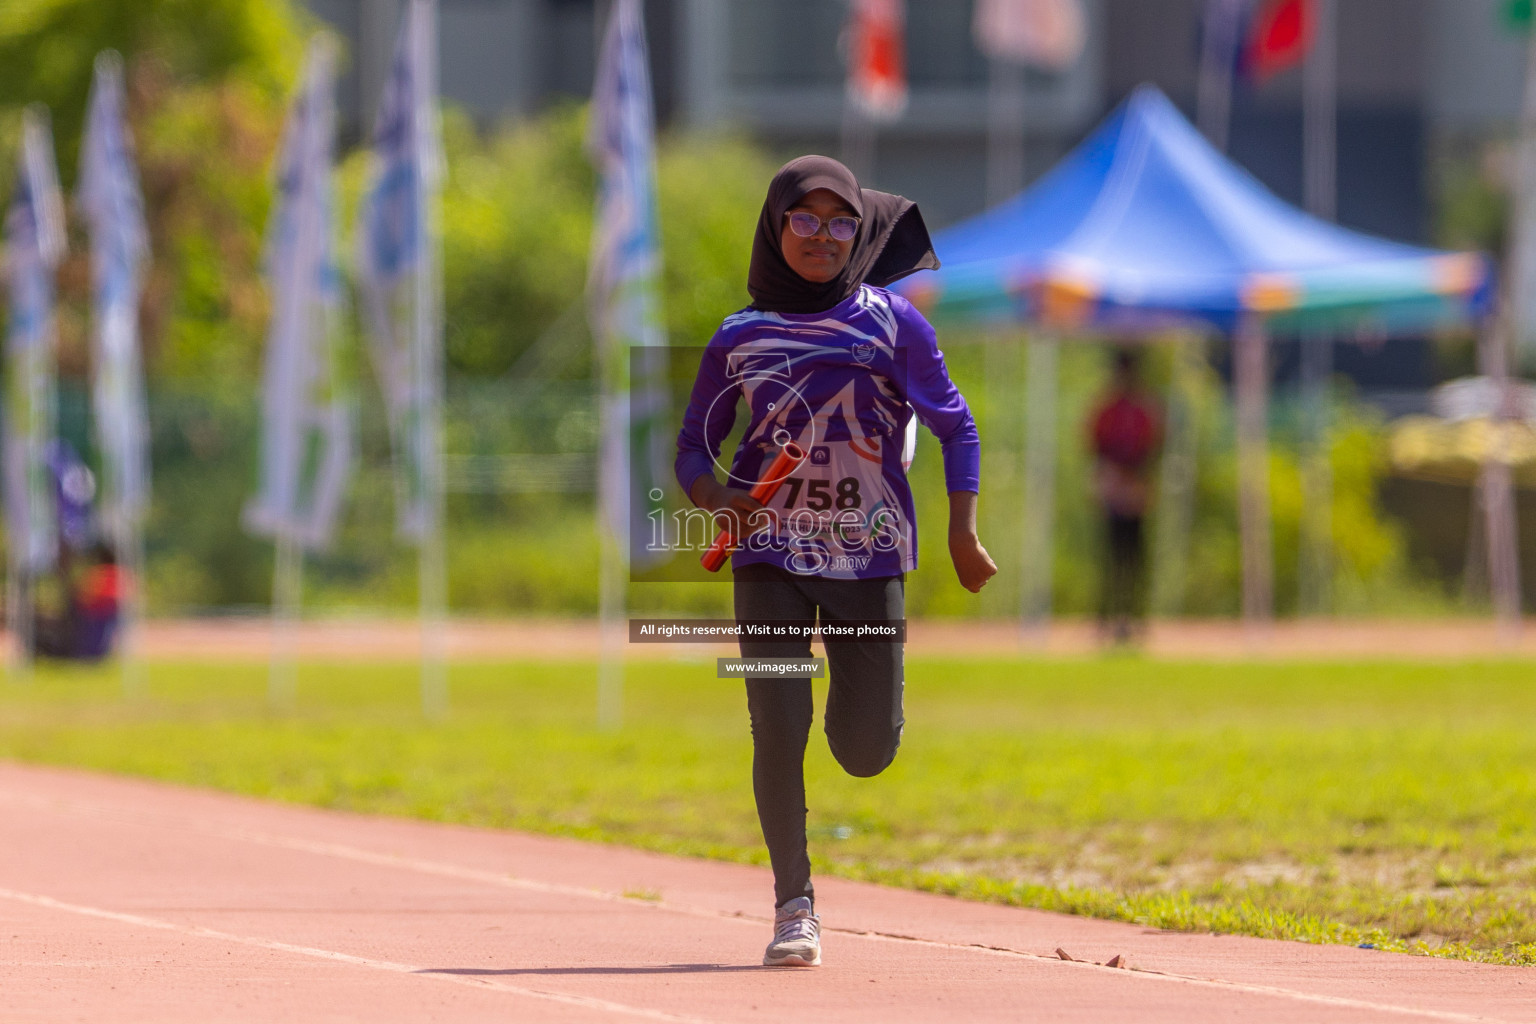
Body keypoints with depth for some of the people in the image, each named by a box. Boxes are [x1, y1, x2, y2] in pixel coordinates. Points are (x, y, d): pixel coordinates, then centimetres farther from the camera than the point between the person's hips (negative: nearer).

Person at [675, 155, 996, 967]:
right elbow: (694, 445, 8)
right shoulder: (740, 338, 4)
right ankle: (794, 907, -1)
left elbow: (954, 426, 4)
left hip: (869, 556, 0)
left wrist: (963, 535, -6)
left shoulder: (892, 323, 1)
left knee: (866, 752, 2)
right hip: (770, 557, 0)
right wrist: (719, 500, -14)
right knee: (779, 735, -11)